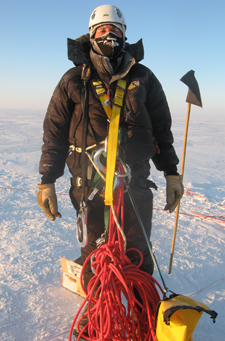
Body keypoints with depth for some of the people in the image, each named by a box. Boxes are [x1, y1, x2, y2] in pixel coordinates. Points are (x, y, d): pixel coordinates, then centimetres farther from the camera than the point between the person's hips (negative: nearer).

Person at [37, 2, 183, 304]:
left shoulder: (143, 78, 9)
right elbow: (54, 132, 6)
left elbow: (162, 129, 12)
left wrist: (172, 172, 7)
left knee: (138, 255, 9)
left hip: (135, 182, 1)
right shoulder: (74, 80, 6)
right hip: (90, 183, 0)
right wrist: (47, 181, 2)